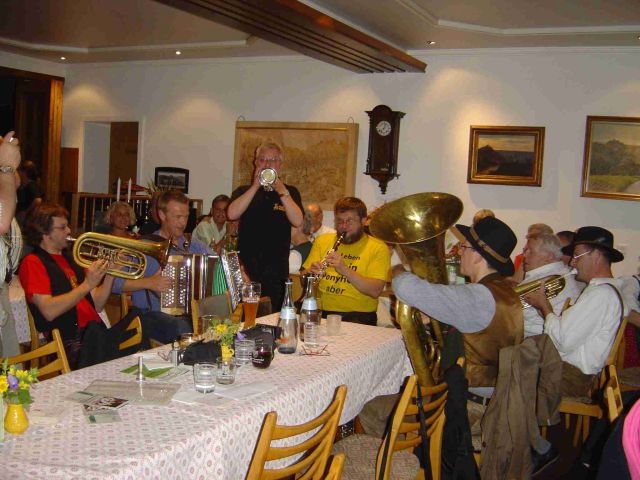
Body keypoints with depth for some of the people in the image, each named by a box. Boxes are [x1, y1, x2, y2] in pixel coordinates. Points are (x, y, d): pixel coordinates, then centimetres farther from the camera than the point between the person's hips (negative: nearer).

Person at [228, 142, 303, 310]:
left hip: (276, 272, 0)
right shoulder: (244, 191, 11)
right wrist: (256, 186, -10)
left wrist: (281, 191, -13)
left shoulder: (290, 192, 9)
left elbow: (297, 221, -7)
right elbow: (232, 214, -9)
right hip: (246, 269, 1)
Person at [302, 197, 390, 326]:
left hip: (357, 315, -3)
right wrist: (310, 273, -9)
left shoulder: (378, 248, 0)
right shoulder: (322, 240, 15)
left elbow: (375, 291, -12)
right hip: (321, 312, 4)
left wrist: (345, 270, -22)